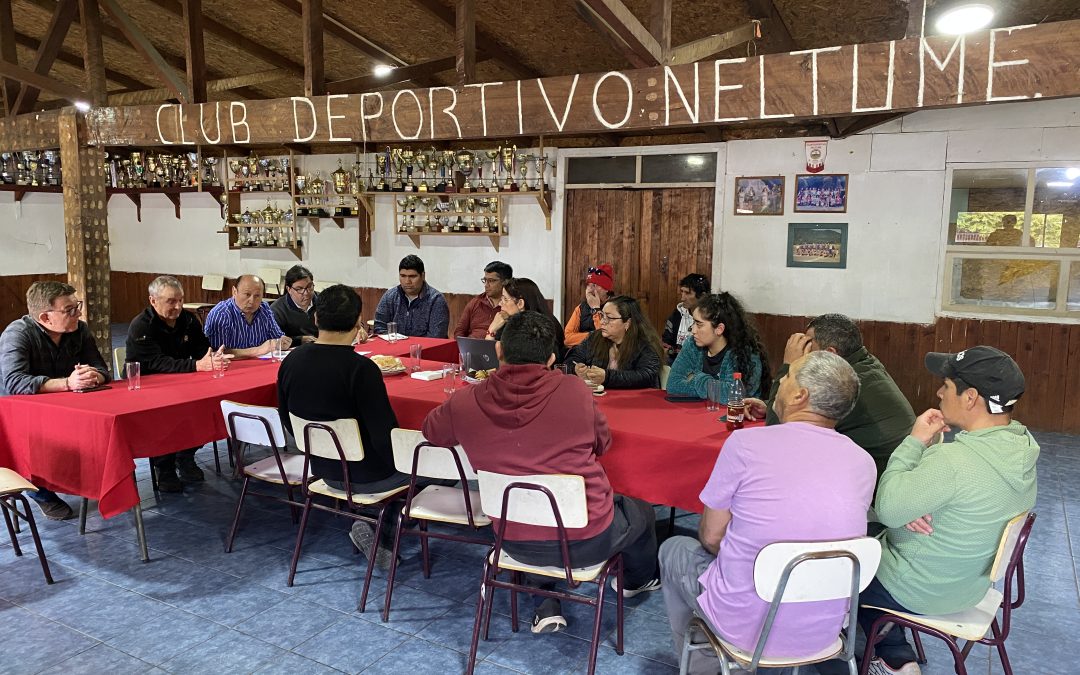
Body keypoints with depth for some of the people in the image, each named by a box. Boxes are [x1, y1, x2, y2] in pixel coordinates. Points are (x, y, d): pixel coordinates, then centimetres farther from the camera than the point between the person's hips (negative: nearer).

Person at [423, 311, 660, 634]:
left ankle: (545, 607, 28)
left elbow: (431, 431, 11)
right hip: (586, 541, -2)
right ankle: (639, 580, 57)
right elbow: (602, 443, 4)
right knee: (641, 511, 29)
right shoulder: (574, 391, -15)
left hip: (516, 543, 2)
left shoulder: (465, 402, -12)